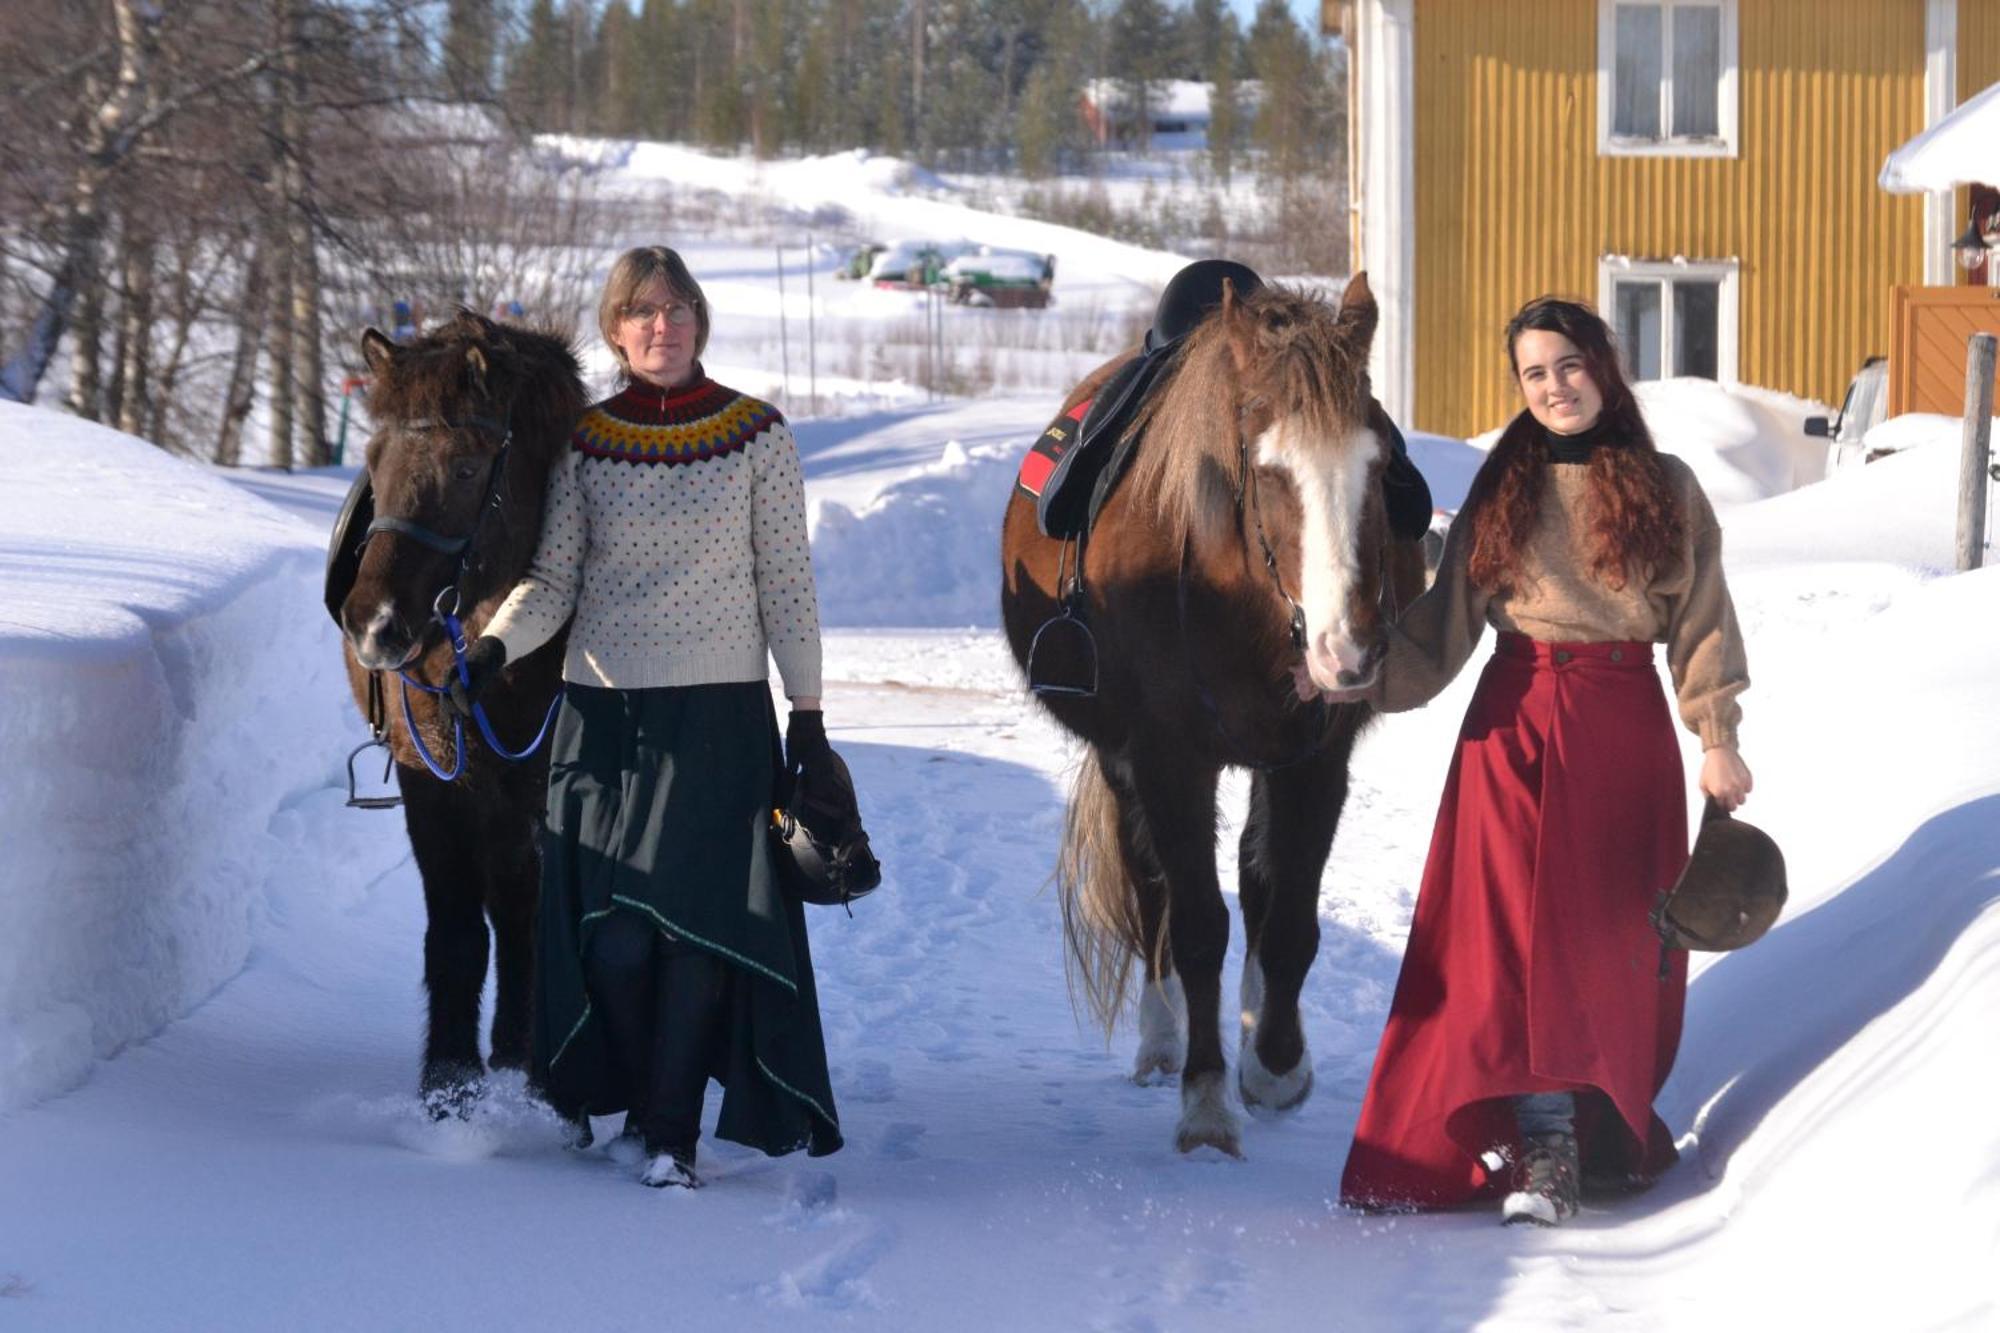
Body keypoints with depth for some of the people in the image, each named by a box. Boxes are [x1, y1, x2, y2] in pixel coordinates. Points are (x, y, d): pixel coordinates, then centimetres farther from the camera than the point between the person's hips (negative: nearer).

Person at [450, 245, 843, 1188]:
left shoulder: (757, 436, 0)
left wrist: (807, 711, 0)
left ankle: (670, 1131, 1)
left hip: (721, 710, -1)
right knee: (611, 934, 1)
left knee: (701, 920, -7)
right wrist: (497, 645, -17)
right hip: (604, 709, 2)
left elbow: (786, 582, 2)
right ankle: (636, 1091, 24)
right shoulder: (584, 443, 3)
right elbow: (551, 580, 2)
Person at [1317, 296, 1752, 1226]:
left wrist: (1717, 739, 0)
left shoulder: (1667, 488, 7)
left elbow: (1702, 624, 7)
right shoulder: (1501, 491, 8)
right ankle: (1542, 1150, -12)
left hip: (1626, 729, 0)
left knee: (1611, 933, 1)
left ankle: (1609, 1129, 11)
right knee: (1516, 928, -10)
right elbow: (1438, 632, 4)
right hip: (1515, 722, 0)